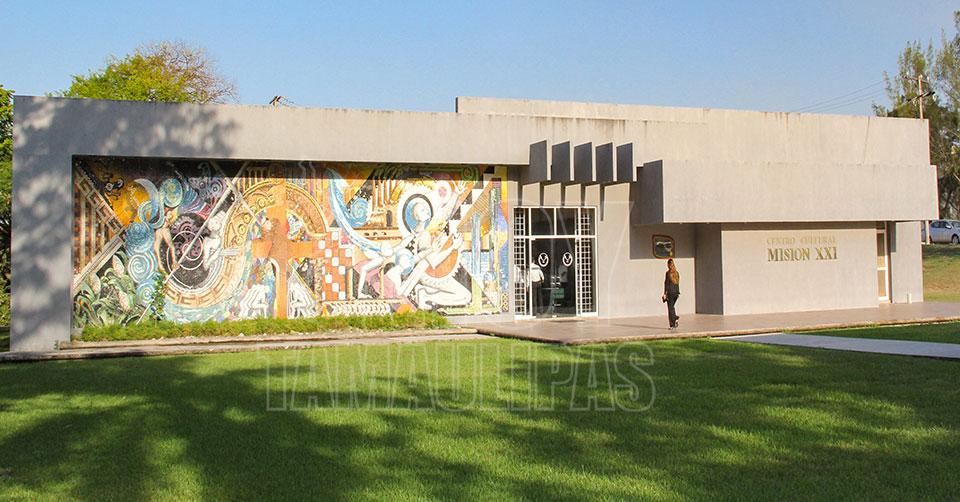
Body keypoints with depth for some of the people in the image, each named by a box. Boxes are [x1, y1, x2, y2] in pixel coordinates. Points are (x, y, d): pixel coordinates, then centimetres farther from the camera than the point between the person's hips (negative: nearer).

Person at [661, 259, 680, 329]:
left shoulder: (668, 273, -10)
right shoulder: (677, 273, 8)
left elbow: (666, 283, -12)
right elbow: (678, 283, 13)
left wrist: (665, 293, -10)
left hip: (670, 292, -6)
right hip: (676, 292, 6)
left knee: (670, 308, -1)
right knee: (672, 307, 18)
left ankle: (672, 325, -6)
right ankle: (676, 318, 4)